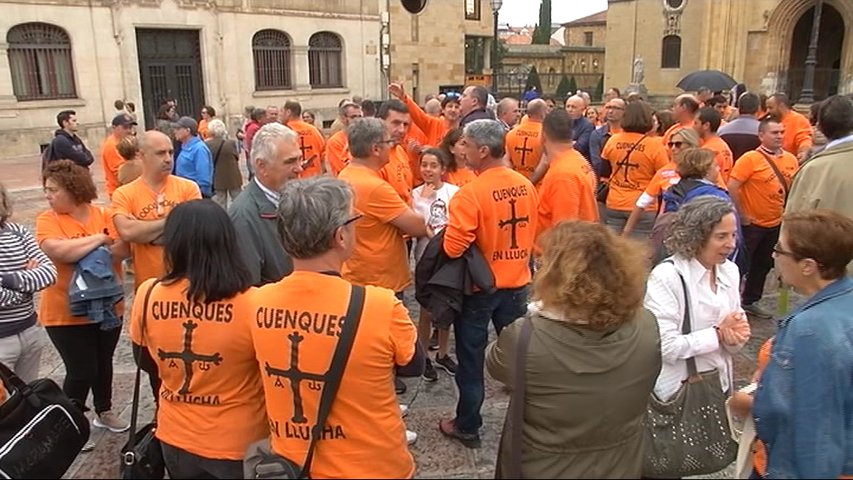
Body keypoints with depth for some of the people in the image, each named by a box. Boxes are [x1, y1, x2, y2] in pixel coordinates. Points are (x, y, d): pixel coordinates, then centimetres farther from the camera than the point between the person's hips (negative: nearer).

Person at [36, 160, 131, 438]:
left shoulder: (103, 215, -1)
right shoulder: (48, 220, -9)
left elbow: (123, 250, -12)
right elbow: (61, 251, -27)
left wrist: (81, 250, -24)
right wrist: (99, 239, -18)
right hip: (67, 312, -3)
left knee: (104, 363, 19)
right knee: (81, 371, 0)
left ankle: (104, 412, 39)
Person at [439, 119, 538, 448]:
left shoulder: (471, 193, -23)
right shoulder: (526, 186, -2)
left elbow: (453, 248, -24)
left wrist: (445, 231, -4)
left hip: (478, 286, -5)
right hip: (516, 282, 6)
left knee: (471, 359, 10)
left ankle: (467, 426, 25)